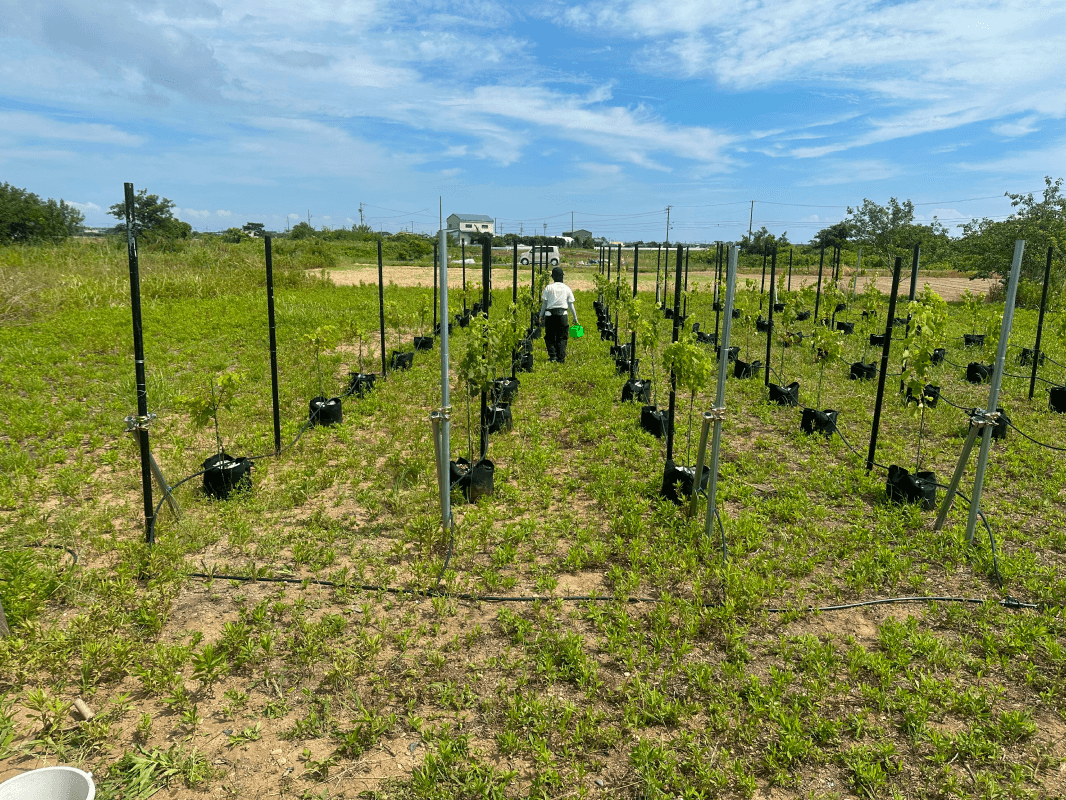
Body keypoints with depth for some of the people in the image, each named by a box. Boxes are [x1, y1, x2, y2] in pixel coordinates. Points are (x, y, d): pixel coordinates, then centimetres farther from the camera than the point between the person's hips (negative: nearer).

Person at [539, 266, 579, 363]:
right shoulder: (567, 289, 7)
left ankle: (552, 355, 0)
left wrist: (541, 316, 10)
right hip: (562, 314, 1)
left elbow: (544, 303, 1)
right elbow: (571, 305, 9)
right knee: (561, 337, 7)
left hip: (550, 314, -1)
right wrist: (575, 319, 16)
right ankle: (561, 358, 3)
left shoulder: (549, 287, 1)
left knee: (550, 337, 10)